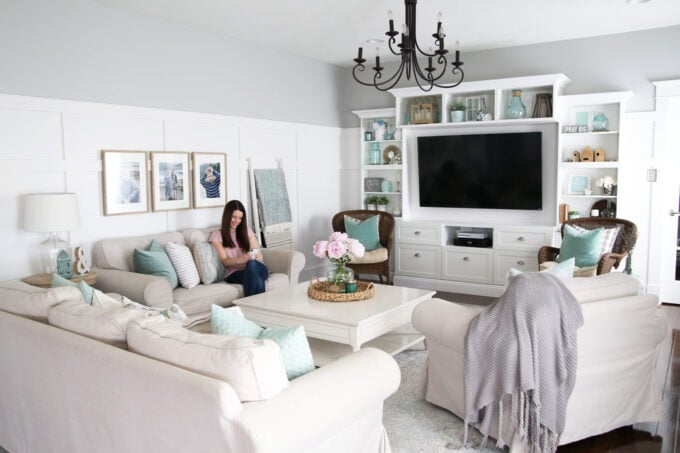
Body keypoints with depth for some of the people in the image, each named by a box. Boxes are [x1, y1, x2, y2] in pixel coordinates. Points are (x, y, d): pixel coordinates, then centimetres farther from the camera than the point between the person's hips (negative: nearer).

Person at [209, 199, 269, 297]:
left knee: (252, 264, -39)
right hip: (234, 273, -3)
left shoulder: (247, 231, 20)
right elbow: (225, 261, -1)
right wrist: (240, 259, -23)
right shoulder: (216, 235, 9)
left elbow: (257, 252, 12)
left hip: (258, 268, 3)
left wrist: (258, 257, -15)